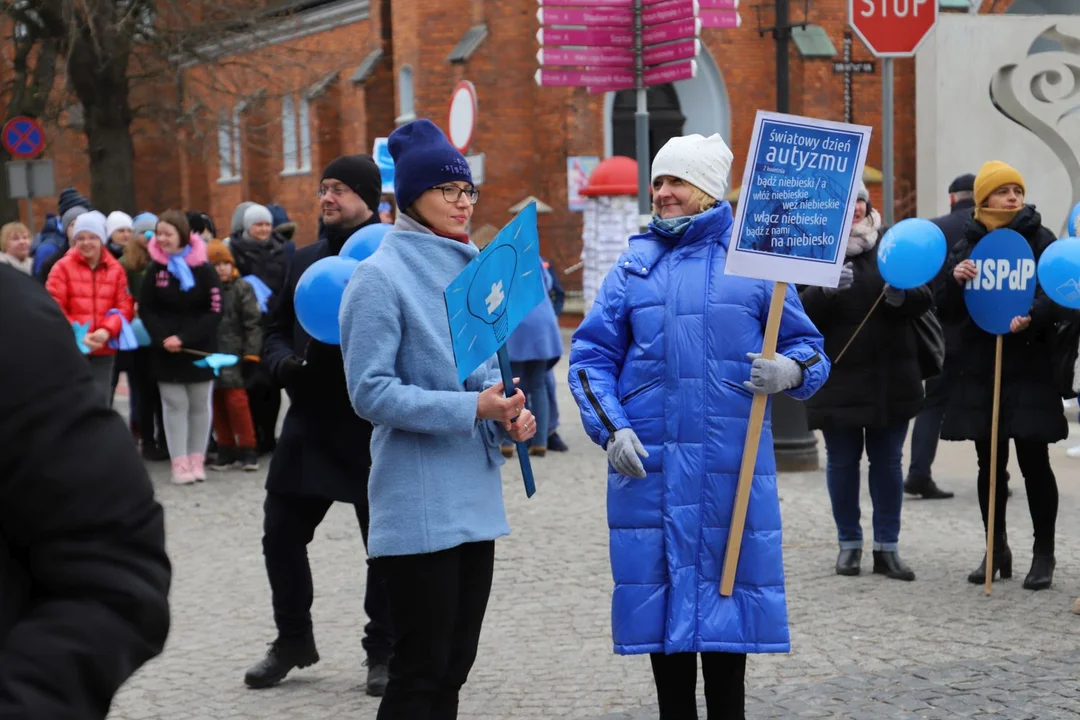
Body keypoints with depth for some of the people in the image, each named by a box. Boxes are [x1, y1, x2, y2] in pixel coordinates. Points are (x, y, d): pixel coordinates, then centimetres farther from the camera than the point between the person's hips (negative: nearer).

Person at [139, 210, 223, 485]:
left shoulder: (204, 269, -5)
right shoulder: (155, 269, 2)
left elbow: (214, 311, -8)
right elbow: (146, 309, 2)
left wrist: (185, 338, -16)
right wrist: (163, 338, -14)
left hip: (200, 349, -1)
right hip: (166, 351, 1)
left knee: (199, 405, 7)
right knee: (174, 405, 1)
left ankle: (197, 460, 16)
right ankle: (179, 462, 3)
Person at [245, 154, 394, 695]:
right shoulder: (305, 260, 12)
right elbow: (276, 332, 17)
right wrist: (285, 363, -4)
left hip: (375, 428, -5)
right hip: (309, 423, 5)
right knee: (281, 534, 7)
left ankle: (383, 652, 20)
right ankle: (292, 640, 26)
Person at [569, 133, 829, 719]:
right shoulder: (635, 263, 10)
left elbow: (807, 347, 6)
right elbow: (591, 354, 7)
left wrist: (790, 370, -17)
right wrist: (611, 429, -6)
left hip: (731, 466, -2)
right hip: (648, 461, 2)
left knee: (726, 589, 3)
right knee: (660, 590, 6)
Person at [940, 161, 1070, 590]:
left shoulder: (1040, 240, 0)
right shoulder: (967, 245, 9)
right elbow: (948, 312, 8)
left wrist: (1031, 318, -29)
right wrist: (956, 281, -12)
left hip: (1029, 367, -3)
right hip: (978, 368, 3)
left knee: (1034, 461, -2)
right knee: (989, 463, 9)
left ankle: (1044, 554, 8)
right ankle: (996, 549, 22)